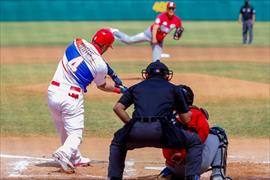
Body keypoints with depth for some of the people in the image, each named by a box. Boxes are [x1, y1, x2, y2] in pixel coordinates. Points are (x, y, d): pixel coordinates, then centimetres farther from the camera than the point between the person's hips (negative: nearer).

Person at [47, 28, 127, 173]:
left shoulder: (78, 43, 3)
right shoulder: (101, 66, -7)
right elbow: (102, 86, 14)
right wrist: (119, 90, 31)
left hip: (53, 92, 5)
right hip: (71, 98, -5)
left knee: (63, 130, 22)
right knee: (75, 133, 3)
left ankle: (75, 158, 33)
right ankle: (64, 153, -24)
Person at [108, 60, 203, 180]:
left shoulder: (136, 87, 28)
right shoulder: (173, 89, 24)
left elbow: (118, 108, 15)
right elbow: (186, 119, 20)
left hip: (136, 131, 2)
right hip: (160, 130, -2)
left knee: (117, 143, 36)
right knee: (195, 141, 18)